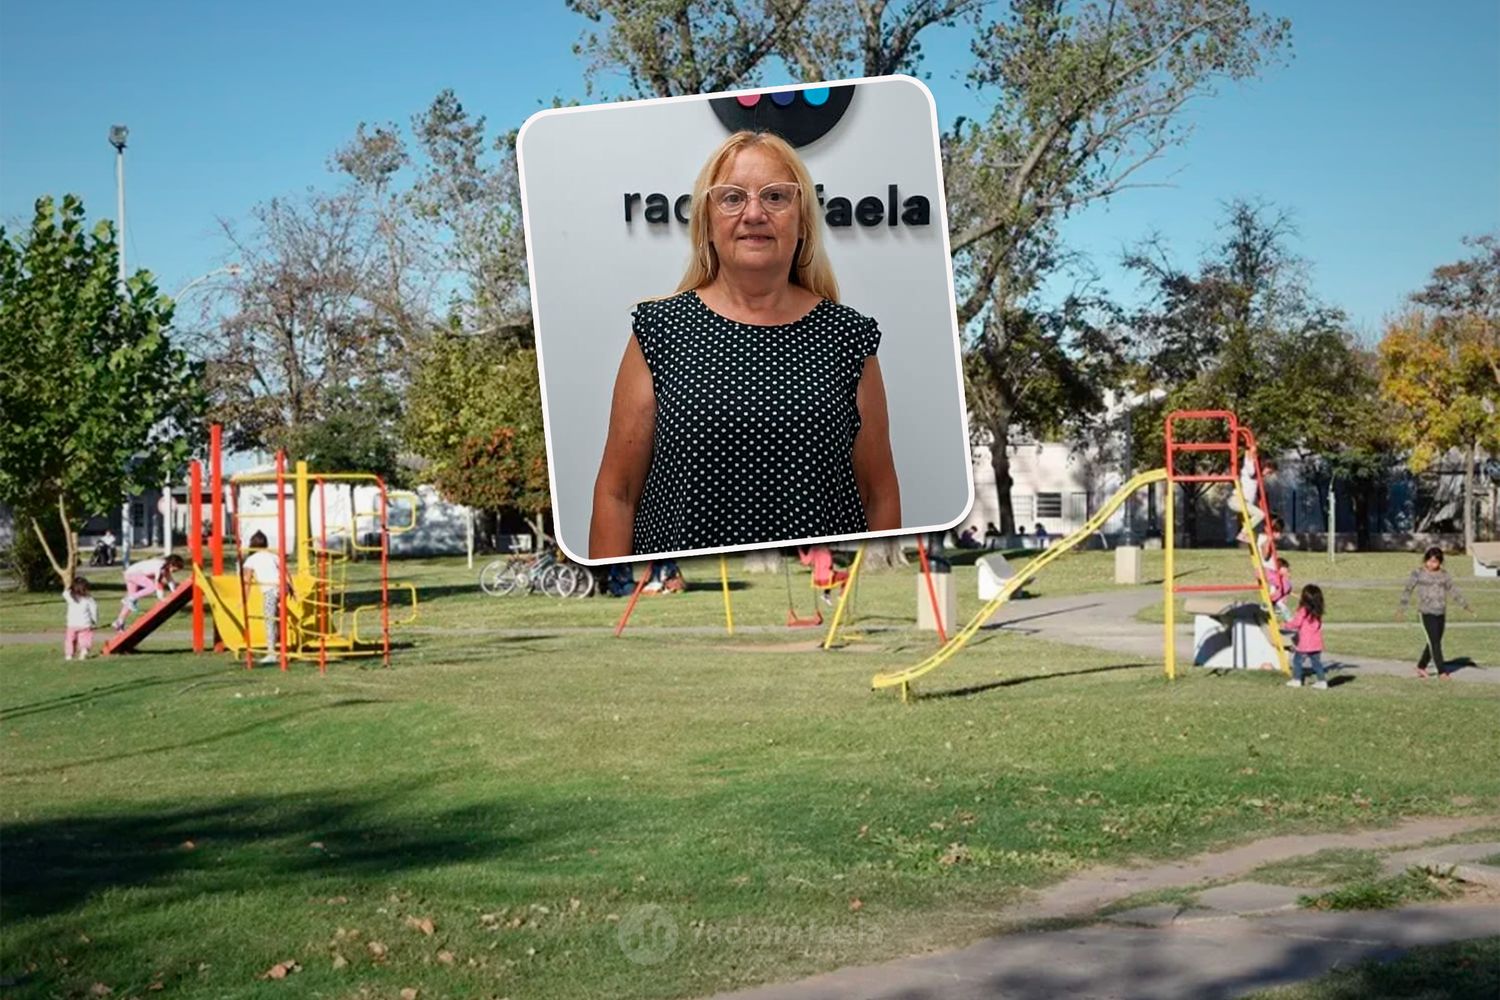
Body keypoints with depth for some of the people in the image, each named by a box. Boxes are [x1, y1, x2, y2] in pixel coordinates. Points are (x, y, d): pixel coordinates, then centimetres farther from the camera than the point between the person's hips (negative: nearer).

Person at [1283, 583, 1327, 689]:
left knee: (1297, 660, 10)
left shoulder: (1303, 611, -14)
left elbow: (1295, 623, -13)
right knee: (1316, 662, 12)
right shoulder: (1317, 613, 5)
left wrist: (1287, 625, 7)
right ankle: (1322, 681, 9)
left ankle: (1296, 680, 13)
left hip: (1304, 645, -5)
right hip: (1316, 644, 5)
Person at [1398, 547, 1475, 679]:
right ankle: (1442, 671, -9)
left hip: (1441, 613, 5)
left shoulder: (1443, 574, 7)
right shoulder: (1418, 573, -4)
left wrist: (1465, 605, 11)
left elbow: (1453, 590, 15)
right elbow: (1407, 590, -2)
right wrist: (1402, 609, -8)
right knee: (1434, 642, -11)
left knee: (1435, 642, 9)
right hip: (1426, 613, -5)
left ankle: (1421, 667, 26)